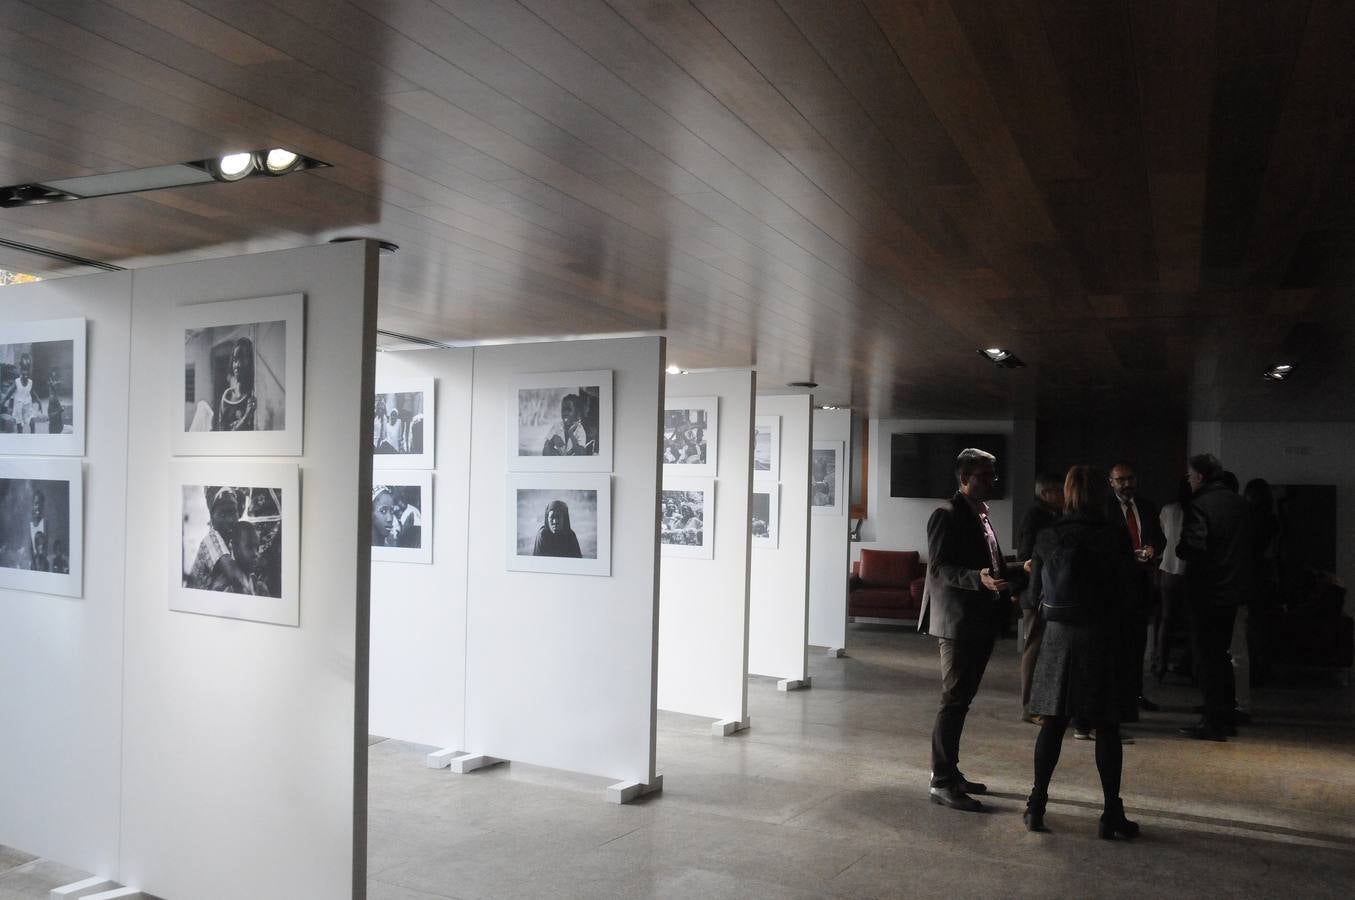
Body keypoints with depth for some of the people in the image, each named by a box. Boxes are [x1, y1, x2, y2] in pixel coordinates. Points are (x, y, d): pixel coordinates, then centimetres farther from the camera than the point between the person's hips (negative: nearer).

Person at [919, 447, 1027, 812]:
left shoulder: (981, 516, 16)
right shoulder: (947, 515, -12)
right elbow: (937, 568, -19)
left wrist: (1018, 575, 9)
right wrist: (979, 578, -32)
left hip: (979, 622, 9)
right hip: (956, 621, -9)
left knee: (961, 700, 15)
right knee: (954, 701, -5)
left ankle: (949, 772, 26)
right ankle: (941, 782, 1)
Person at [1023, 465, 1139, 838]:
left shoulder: (1047, 537, -2)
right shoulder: (1111, 536, -10)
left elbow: (1036, 590, 5)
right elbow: (1124, 591, -7)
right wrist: (1131, 638, 4)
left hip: (1060, 635, 3)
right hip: (1103, 636, -2)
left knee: (1053, 722, 10)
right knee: (1107, 727, 7)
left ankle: (1037, 804, 15)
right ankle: (1112, 813, 11)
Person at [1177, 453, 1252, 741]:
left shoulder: (1200, 505, -17)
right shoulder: (1238, 503, 8)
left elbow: (1192, 547, -24)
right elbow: (1248, 546, 12)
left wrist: (1179, 549, -4)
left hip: (1206, 593, -8)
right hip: (1233, 590, 8)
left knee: (1207, 658, 0)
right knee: (1221, 655, 18)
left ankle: (1215, 724, 3)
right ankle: (1227, 718, 25)